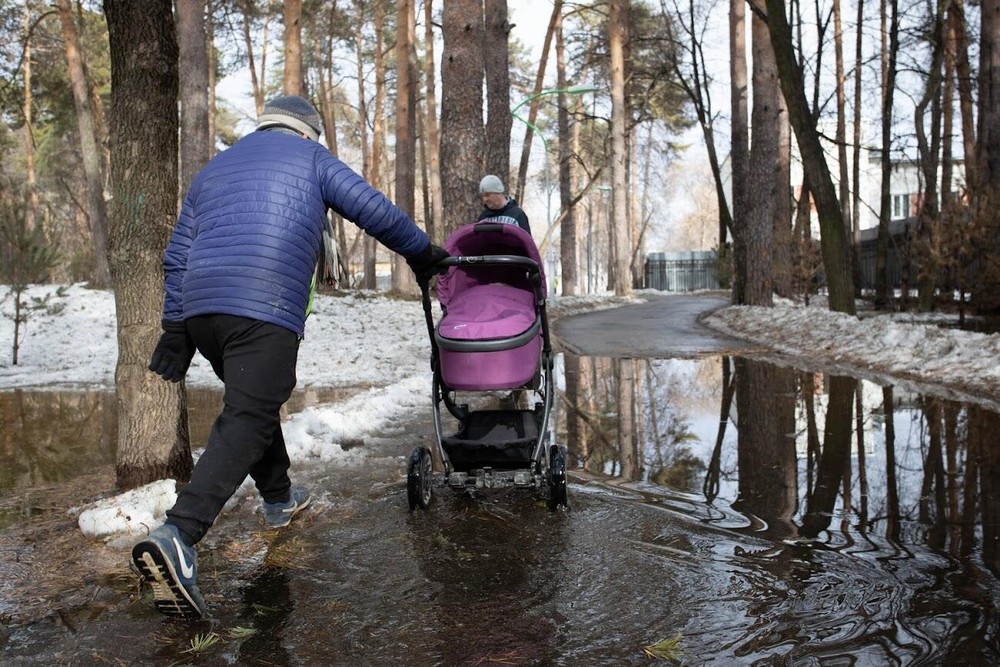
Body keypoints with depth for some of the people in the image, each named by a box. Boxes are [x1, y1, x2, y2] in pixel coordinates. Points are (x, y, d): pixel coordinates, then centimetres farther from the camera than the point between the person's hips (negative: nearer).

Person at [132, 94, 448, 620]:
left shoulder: (212, 168, 28)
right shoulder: (310, 157, 14)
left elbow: (176, 257, 22)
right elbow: (375, 210, 8)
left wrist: (175, 329, 22)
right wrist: (423, 253, 22)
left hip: (200, 306, 7)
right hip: (267, 309, -6)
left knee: (253, 401, 25)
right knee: (247, 420, -11)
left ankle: (278, 498, 39)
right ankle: (177, 535, -26)